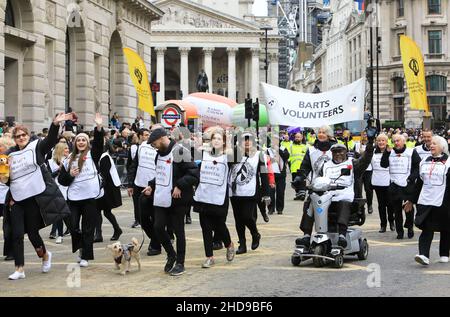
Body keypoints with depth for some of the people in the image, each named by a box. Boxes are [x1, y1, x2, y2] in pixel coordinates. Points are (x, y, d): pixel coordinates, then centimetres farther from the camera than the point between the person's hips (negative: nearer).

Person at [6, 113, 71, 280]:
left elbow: (51, 140, -16)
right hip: (16, 200, 3)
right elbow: (6, 176, 18)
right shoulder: (11, 154, 11)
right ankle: (19, 269, 5)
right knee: (17, 234, -1)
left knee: (32, 232, 4)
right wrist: (9, 197, 6)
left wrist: (55, 124, -34)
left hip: (35, 197, -3)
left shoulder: (36, 147, 1)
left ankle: (45, 255, 32)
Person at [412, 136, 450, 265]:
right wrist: (412, 200, 19)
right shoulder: (424, 162, 12)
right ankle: (424, 255, -15)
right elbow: (419, 183, 18)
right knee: (427, 229, -7)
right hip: (425, 201, 3)